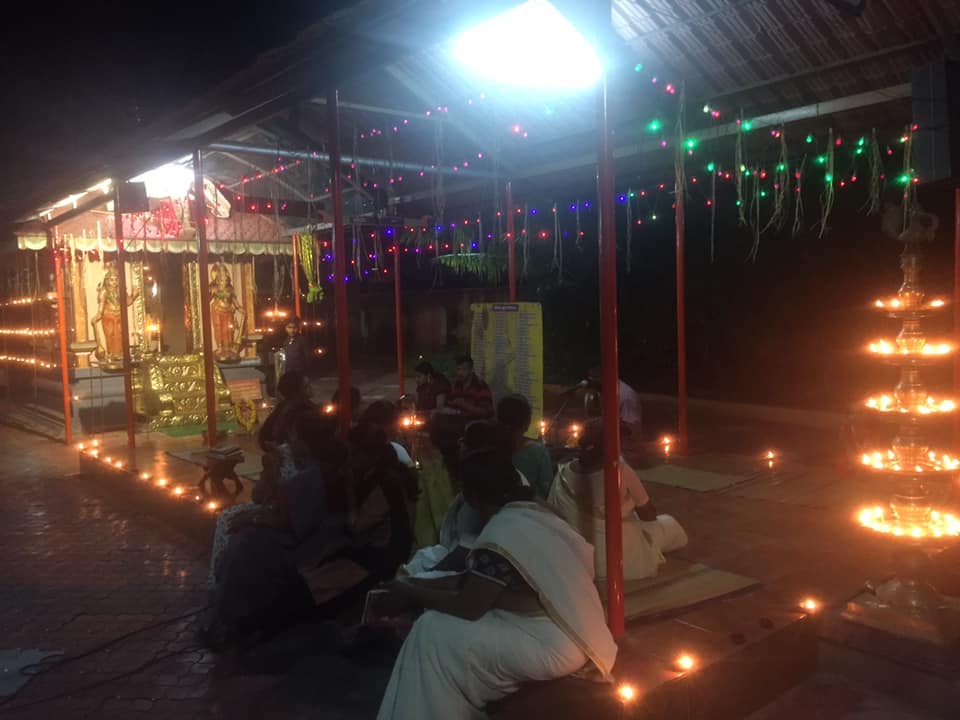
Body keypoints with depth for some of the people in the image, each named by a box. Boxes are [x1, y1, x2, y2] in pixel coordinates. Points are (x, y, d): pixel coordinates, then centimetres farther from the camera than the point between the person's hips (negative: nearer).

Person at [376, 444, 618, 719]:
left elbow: (468, 607, -17)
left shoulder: (503, 532, -22)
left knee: (433, 632, -10)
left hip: (554, 645, -10)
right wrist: (421, 583, 12)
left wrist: (411, 593, -3)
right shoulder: (532, 513, 6)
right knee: (442, 617, 13)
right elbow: (476, 579, 14)